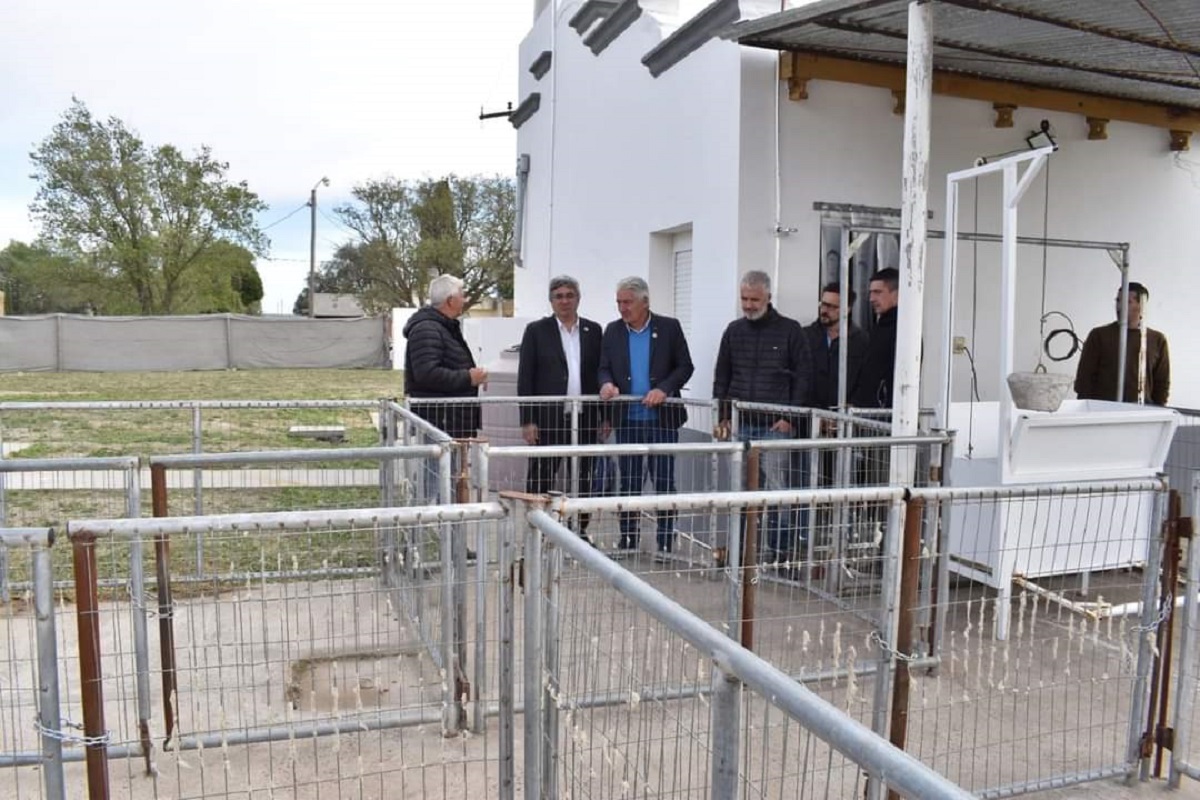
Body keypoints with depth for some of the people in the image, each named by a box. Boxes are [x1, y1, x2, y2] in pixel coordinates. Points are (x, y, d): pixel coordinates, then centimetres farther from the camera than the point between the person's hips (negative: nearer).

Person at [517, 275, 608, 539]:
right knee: (540, 478, 2)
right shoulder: (536, 330, 2)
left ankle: (579, 529, 20)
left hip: (585, 418, 3)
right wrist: (527, 420, -7)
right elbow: (525, 378, -2)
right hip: (548, 418, -2)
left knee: (582, 479, 9)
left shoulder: (593, 331, 9)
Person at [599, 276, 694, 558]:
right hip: (626, 418, 3)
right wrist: (607, 384, -13)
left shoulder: (669, 327, -1)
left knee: (664, 481, 1)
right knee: (628, 482, 9)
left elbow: (685, 366, -1)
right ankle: (627, 539, 18)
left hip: (661, 417, -3)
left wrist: (664, 389, -16)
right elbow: (605, 368, 10)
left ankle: (666, 542, 10)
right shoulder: (612, 331, 8)